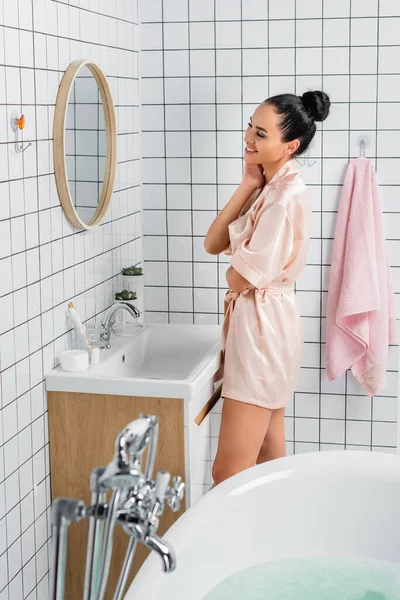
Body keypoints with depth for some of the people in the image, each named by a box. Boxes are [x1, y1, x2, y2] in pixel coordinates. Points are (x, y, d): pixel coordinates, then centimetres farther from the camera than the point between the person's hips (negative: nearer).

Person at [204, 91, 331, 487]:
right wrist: (247, 185, -1)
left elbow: (243, 278, -19)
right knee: (270, 462, 17)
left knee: (228, 475, -5)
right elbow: (212, 244, 3)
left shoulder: (288, 193, -18)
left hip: (262, 325, -10)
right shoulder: (266, 187, 12)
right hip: (257, 323, 10)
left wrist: (236, 271, 4)